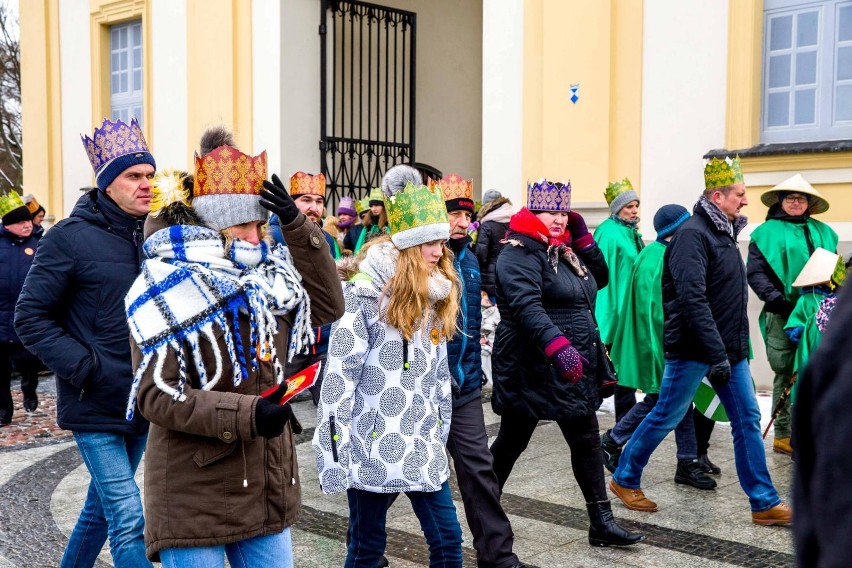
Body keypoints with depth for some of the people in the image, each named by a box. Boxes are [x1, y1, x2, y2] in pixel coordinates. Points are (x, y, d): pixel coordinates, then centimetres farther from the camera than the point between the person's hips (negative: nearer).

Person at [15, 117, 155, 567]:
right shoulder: (70, 238, -10)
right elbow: (30, 317, -9)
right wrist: (83, 368, -17)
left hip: (143, 405, 6)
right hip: (94, 407, -6)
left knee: (103, 505, 20)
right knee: (128, 519, -9)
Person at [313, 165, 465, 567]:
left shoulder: (434, 296, 9)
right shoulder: (365, 294, -13)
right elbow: (338, 376, -17)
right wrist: (334, 456, -18)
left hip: (423, 447, 6)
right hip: (372, 448, -6)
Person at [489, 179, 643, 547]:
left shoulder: (565, 249, 14)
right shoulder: (520, 253, -15)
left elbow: (600, 279, 21)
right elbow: (526, 307, -29)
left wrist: (582, 237, 8)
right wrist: (558, 346, -43)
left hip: (575, 369, 8)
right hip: (532, 368, -8)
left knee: (587, 443, 8)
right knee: (510, 443, 7)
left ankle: (602, 523, 14)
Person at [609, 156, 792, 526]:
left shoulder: (724, 232, 13)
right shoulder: (693, 234, -17)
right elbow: (692, 299, -25)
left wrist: (736, 348, 17)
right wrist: (716, 353, -26)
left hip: (729, 348, 9)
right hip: (693, 349, -9)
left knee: (747, 419, 6)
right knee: (665, 417, 3)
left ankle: (764, 503, 12)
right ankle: (625, 479, 22)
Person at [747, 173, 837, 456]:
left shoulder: (822, 232, 18)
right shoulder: (767, 232, 4)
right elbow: (755, 272, -2)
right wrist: (775, 299, -13)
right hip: (782, 315, -4)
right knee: (786, 373, -2)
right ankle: (783, 435, 5)